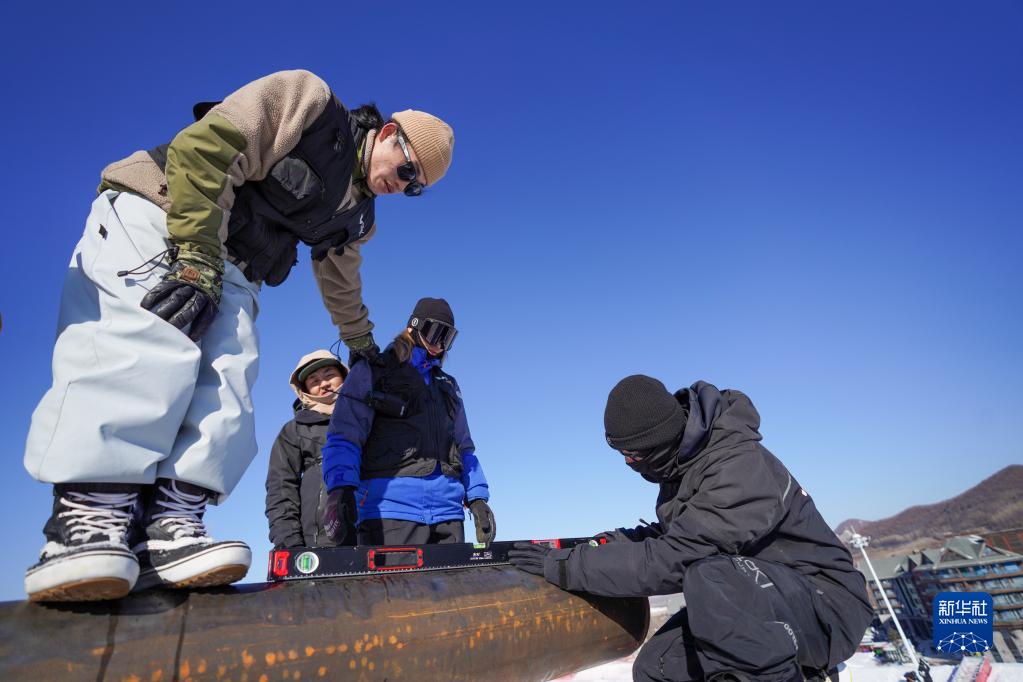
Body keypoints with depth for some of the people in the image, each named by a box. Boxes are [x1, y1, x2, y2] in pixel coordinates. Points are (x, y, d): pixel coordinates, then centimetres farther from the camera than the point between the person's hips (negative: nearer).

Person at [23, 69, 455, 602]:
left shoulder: (357, 215, 15)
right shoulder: (307, 100, -6)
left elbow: (341, 291, 30)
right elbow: (205, 149, -18)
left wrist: (362, 345, 38)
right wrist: (196, 258, -24)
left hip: (228, 269, 7)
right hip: (155, 215, -6)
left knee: (227, 385, -17)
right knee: (146, 351, -27)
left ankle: (169, 525, -24)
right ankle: (87, 519, -29)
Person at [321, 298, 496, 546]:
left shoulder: (448, 386, 25)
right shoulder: (371, 371, 9)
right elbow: (344, 435, -3)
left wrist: (477, 497, 11)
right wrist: (341, 488, -19)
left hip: (448, 511, 5)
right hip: (389, 507, -5)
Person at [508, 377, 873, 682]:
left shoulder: (738, 469, -29)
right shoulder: (685, 459, 1)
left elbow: (668, 562, -30)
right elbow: (681, 536, 13)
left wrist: (562, 565, -23)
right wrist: (619, 540, -4)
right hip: (746, 600, 9)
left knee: (709, 581, -36)